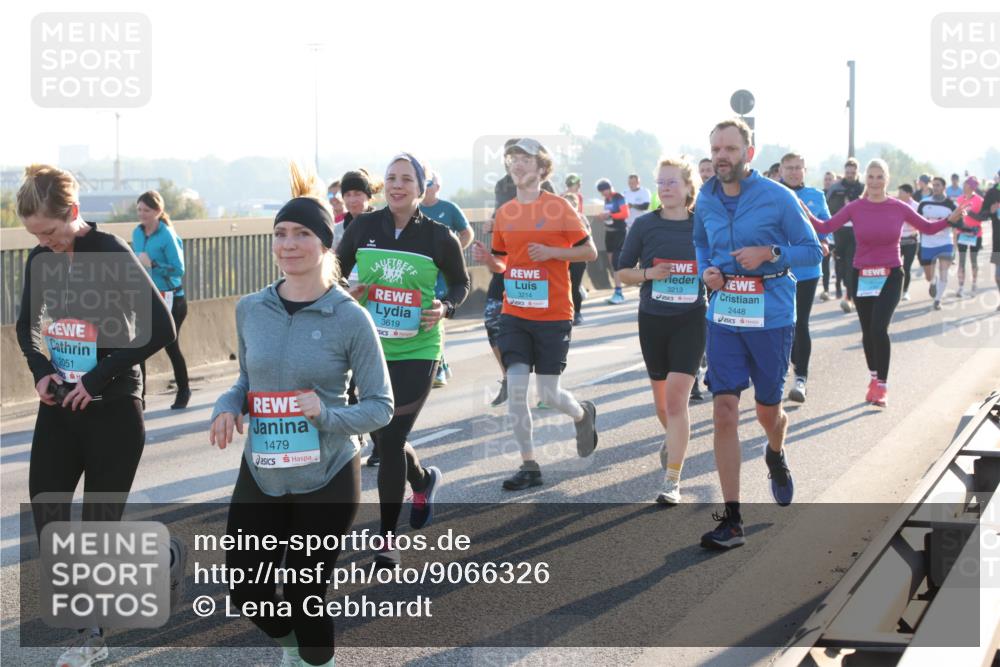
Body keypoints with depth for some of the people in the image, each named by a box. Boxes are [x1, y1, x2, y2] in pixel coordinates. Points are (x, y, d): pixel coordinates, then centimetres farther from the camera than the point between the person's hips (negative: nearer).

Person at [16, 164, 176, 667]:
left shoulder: (113, 254, -14)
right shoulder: (41, 259, 3)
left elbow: (160, 330, -18)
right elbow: (27, 324, 19)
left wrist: (99, 378, -18)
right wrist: (40, 370, -1)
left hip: (113, 409, -6)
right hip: (59, 407, 6)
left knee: (99, 524, -1)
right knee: (46, 520, 3)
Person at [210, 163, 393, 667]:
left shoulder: (350, 319, -11)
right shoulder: (250, 309, 1)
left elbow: (380, 406, -7)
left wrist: (327, 415, -25)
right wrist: (228, 405, -7)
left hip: (327, 479, -4)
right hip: (261, 474, 4)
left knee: (303, 598, 4)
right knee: (246, 593, 10)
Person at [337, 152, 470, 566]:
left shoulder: (438, 237, -5)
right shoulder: (363, 228, -1)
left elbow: (461, 283, 8)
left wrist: (445, 308, -11)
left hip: (417, 351, -3)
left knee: (392, 440, -8)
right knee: (381, 439, 11)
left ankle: (388, 538, 7)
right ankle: (424, 481, 47)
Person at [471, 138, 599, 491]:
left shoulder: (558, 207, -6)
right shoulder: (505, 212, 7)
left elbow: (590, 252, -4)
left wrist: (551, 252, -18)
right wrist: (487, 259, -6)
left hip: (553, 315, -4)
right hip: (514, 313, 4)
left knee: (548, 393, -1)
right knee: (515, 388, -5)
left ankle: (583, 413, 34)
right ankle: (529, 466, 6)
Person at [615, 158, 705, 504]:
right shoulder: (645, 225, -1)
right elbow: (623, 271, 5)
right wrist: (648, 273, -14)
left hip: (691, 321, -2)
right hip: (653, 319, 2)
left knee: (676, 397, -13)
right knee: (661, 395, 16)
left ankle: (672, 480, -11)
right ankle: (673, 439, 49)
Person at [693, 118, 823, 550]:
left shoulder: (777, 198, -9)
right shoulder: (705, 201, 4)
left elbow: (813, 250, -3)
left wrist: (768, 253, -19)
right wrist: (706, 271, 2)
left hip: (771, 317, -3)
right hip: (723, 318, 3)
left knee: (768, 410, 12)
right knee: (724, 413, -7)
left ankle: (776, 457, 51)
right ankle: (731, 521, -4)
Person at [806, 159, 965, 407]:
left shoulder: (898, 207, -3)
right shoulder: (855, 207, -3)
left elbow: (928, 228, 7)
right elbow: (825, 227, -8)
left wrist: (950, 220, -8)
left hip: (891, 277, -2)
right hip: (862, 277, 2)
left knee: (879, 328, -16)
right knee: (868, 331, 10)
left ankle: (882, 386, -3)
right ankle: (874, 378, 32)